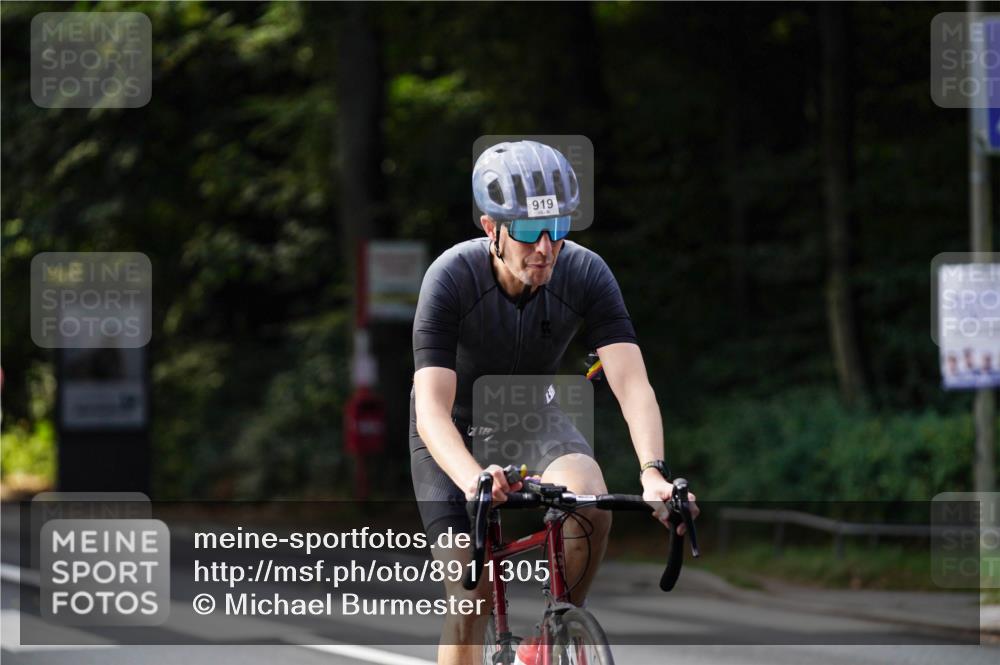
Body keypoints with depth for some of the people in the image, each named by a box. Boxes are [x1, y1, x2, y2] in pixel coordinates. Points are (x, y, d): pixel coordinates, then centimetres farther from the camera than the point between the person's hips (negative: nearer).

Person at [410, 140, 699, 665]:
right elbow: (432, 408, -38)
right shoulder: (451, 278, -31)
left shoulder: (586, 275, -24)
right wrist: (472, 478, -58)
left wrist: (653, 472, -51)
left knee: (591, 502, -30)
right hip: (455, 434, -2)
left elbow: (631, 383, -32)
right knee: (470, 600, -13)